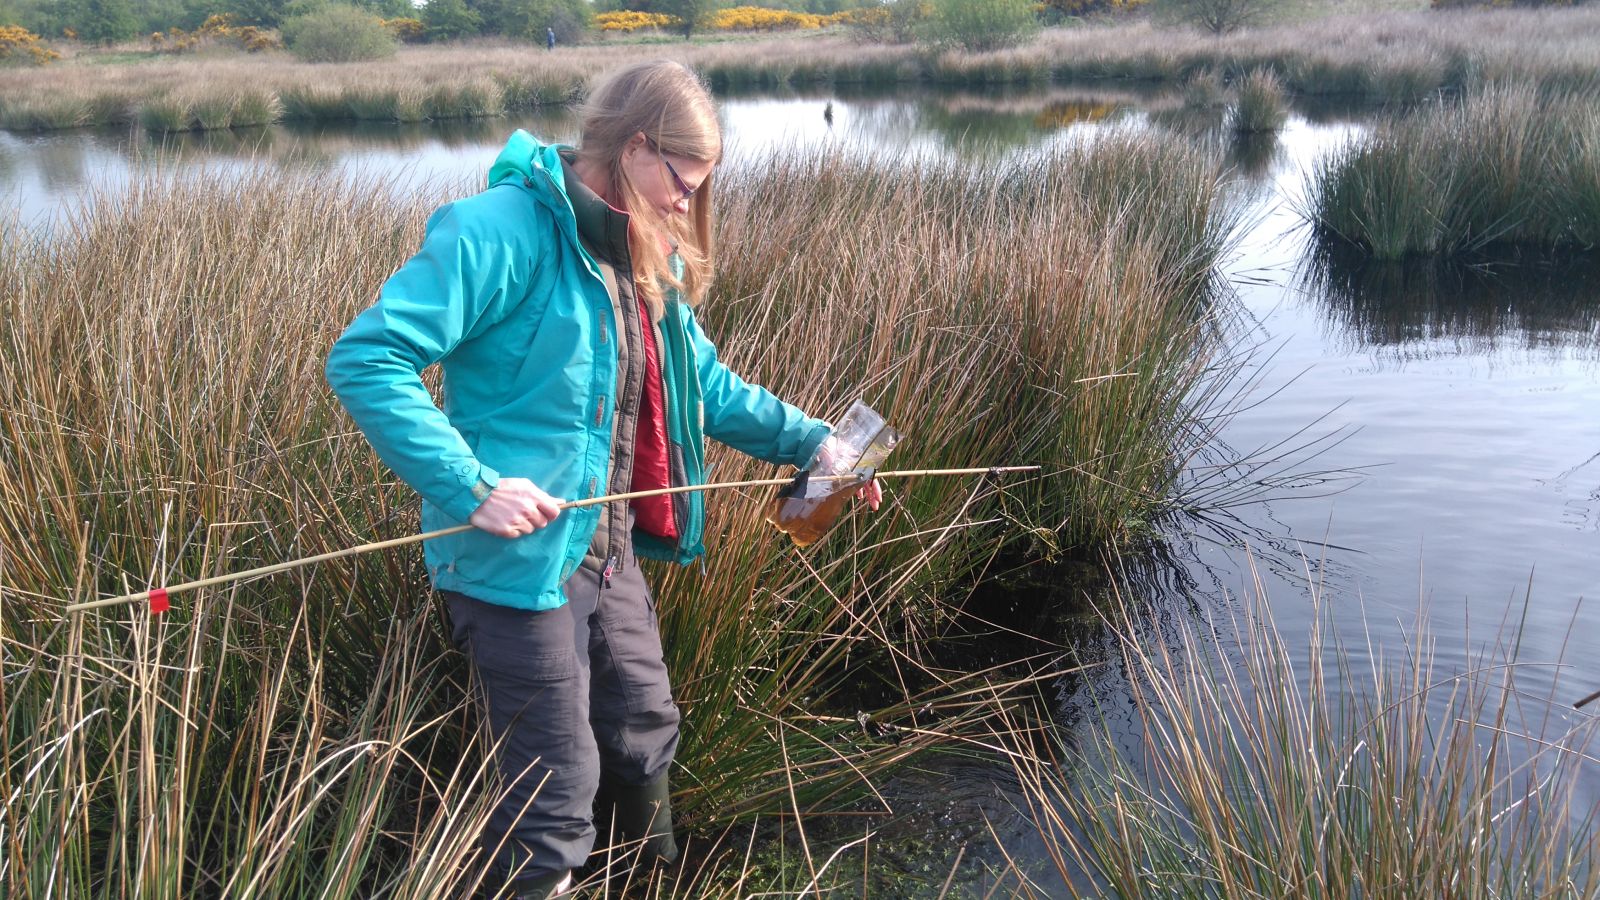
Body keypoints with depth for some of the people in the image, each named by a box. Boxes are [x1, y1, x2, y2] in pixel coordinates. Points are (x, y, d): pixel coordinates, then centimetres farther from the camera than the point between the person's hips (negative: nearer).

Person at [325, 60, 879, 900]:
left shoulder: (645, 260, 8)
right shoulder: (504, 228, -20)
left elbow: (703, 381, 19)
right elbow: (364, 359, -25)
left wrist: (807, 440, 10)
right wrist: (472, 486, -30)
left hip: (609, 554, 9)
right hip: (517, 562, -9)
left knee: (645, 733, 23)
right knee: (558, 787, 1)